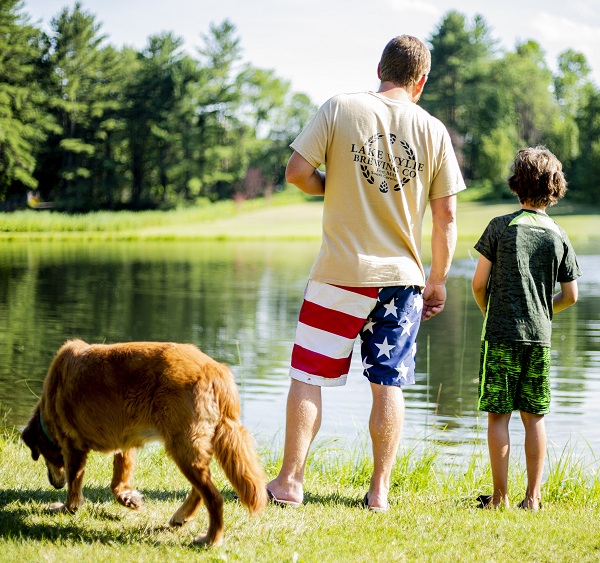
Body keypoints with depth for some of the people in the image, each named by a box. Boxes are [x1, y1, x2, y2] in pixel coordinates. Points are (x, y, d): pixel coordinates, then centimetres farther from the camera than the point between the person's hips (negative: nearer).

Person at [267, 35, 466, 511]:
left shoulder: (340, 109, -4)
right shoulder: (433, 130, 2)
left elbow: (296, 172, -7)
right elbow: (447, 216, 3)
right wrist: (438, 280, 13)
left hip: (341, 272, -2)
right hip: (402, 276, 2)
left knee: (309, 375, 7)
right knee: (389, 385, 9)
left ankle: (290, 482, 9)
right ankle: (380, 491, 13)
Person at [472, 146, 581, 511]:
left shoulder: (500, 227, -5)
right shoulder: (559, 236, 4)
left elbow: (479, 283, -5)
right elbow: (570, 295, 5)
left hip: (501, 334, -3)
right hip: (540, 336, 3)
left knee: (498, 415, 2)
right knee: (535, 416, 9)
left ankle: (500, 496, 3)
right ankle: (533, 496, 9)